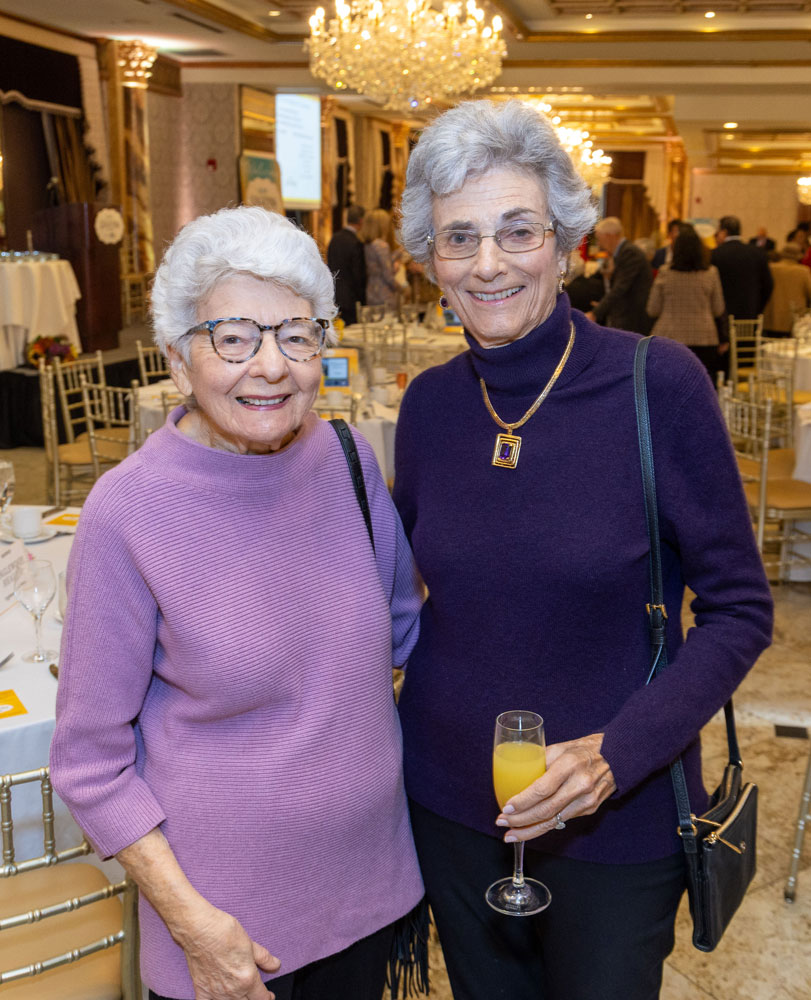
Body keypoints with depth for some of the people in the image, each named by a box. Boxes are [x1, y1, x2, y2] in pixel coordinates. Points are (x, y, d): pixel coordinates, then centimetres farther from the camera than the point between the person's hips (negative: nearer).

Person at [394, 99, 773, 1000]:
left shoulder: (659, 385, -16)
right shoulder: (430, 403, -4)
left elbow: (739, 610, -12)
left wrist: (618, 753, -22)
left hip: (614, 819, -3)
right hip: (449, 801, 4)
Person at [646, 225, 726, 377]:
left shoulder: (664, 274, -4)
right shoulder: (711, 274, -2)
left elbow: (652, 310, 4)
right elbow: (718, 310, 7)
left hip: (668, 339, 0)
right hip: (703, 341, 0)